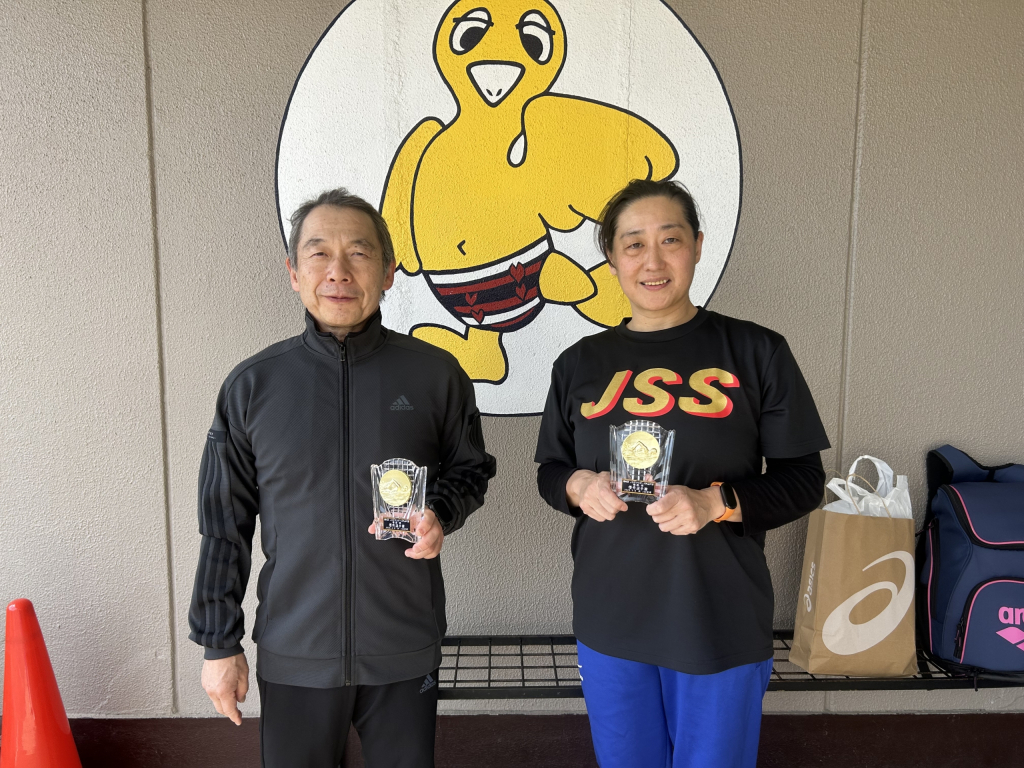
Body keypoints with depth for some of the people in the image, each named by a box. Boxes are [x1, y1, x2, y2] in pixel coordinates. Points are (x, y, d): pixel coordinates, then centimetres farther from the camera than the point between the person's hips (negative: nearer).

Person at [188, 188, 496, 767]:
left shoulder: (436, 375, -7)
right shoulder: (252, 386, -4)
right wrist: (219, 643, 4)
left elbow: (470, 469, 8)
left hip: (405, 651, 0)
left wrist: (441, 514, -13)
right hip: (293, 653, 1)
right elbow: (225, 524, 2)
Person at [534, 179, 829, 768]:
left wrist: (715, 503, -20)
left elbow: (804, 480, -3)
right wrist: (579, 486, -11)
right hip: (610, 619, 3)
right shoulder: (581, 364, 4)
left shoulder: (756, 353, -5)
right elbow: (550, 471, 11)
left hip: (720, 624, -2)